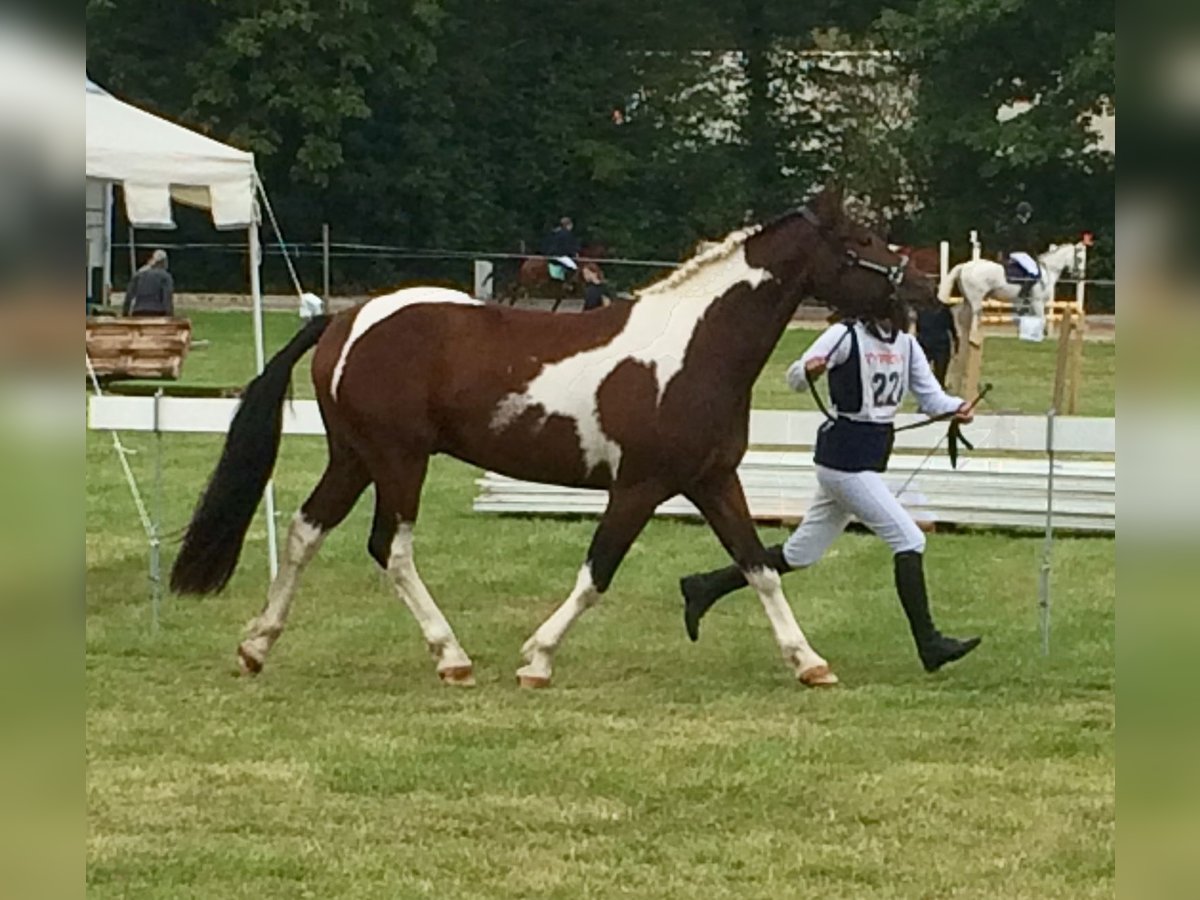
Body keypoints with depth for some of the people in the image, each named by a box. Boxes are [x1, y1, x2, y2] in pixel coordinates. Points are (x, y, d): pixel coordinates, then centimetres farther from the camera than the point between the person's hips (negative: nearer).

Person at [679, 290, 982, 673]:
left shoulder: (906, 344, 10)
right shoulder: (846, 336, -11)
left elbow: (930, 396, 8)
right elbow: (795, 378, -13)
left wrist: (956, 408, -13)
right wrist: (809, 370, -36)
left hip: (871, 463, 8)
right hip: (844, 458, -8)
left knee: (799, 554, 12)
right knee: (908, 539, -10)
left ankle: (705, 588, 21)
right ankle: (929, 644, -4)